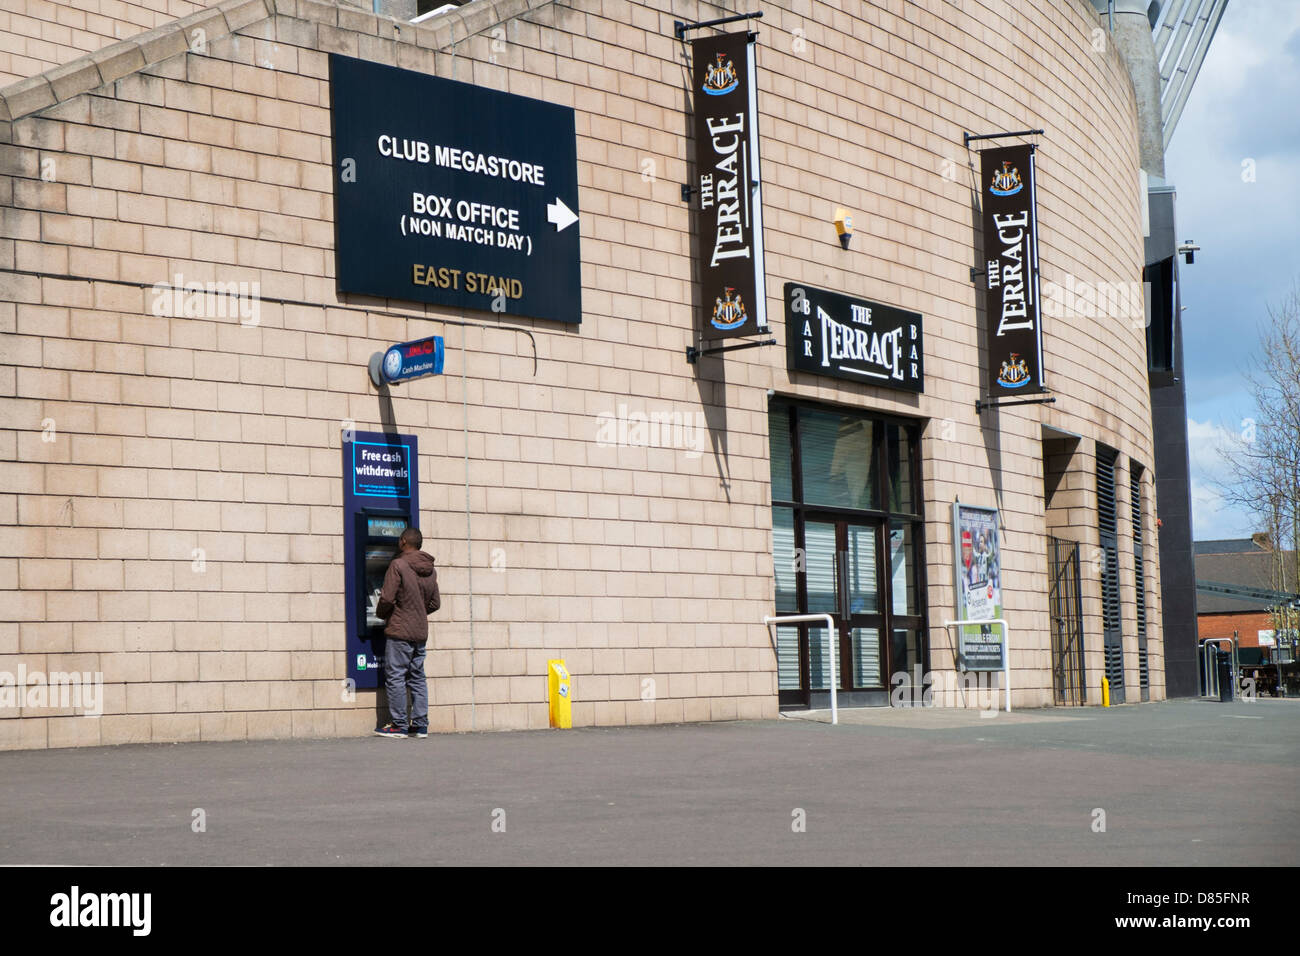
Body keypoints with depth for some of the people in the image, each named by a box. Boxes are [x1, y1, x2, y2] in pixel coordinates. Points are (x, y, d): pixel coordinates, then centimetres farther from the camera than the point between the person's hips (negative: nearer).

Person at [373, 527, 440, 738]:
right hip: (421, 632, 7)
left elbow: (387, 598, -16)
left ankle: (399, 726, -2)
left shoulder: (398, 565, -12)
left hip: (400, 631, -7)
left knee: (395, 677, -2)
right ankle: (420, 725, 10)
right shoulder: (430, 570, 10)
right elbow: (435, 603, 14)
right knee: (417, 678, 11)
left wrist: (381, 613, 3)